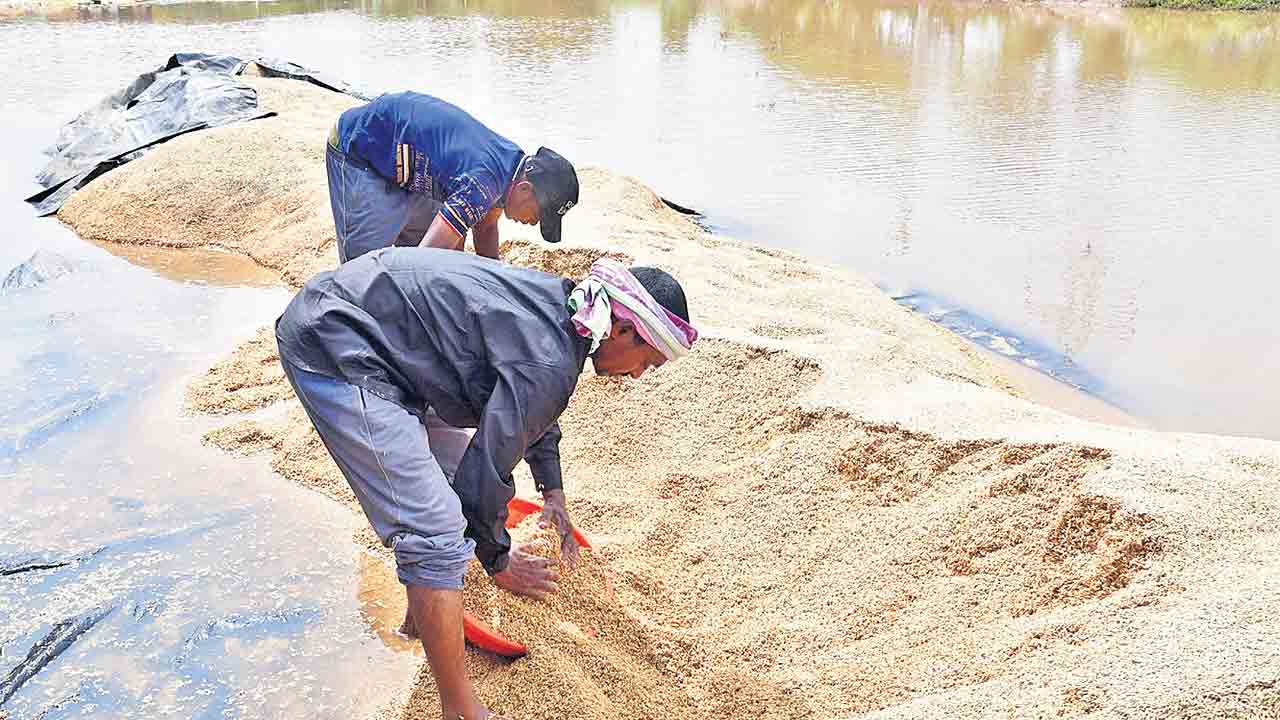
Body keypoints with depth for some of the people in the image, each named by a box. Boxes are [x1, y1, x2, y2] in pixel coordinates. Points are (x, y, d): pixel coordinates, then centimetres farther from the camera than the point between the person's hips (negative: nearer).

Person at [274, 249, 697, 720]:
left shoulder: (558, 303, 8)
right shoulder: (547, 363, -22)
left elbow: (535, 412, 27)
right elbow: (484, 476, -15)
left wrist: (553, 493, 33)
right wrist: (499, 562, 3)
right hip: (333, 351, -11)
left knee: (454, 460, 23)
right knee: (438, 535, -11)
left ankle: (423, 611, 39)